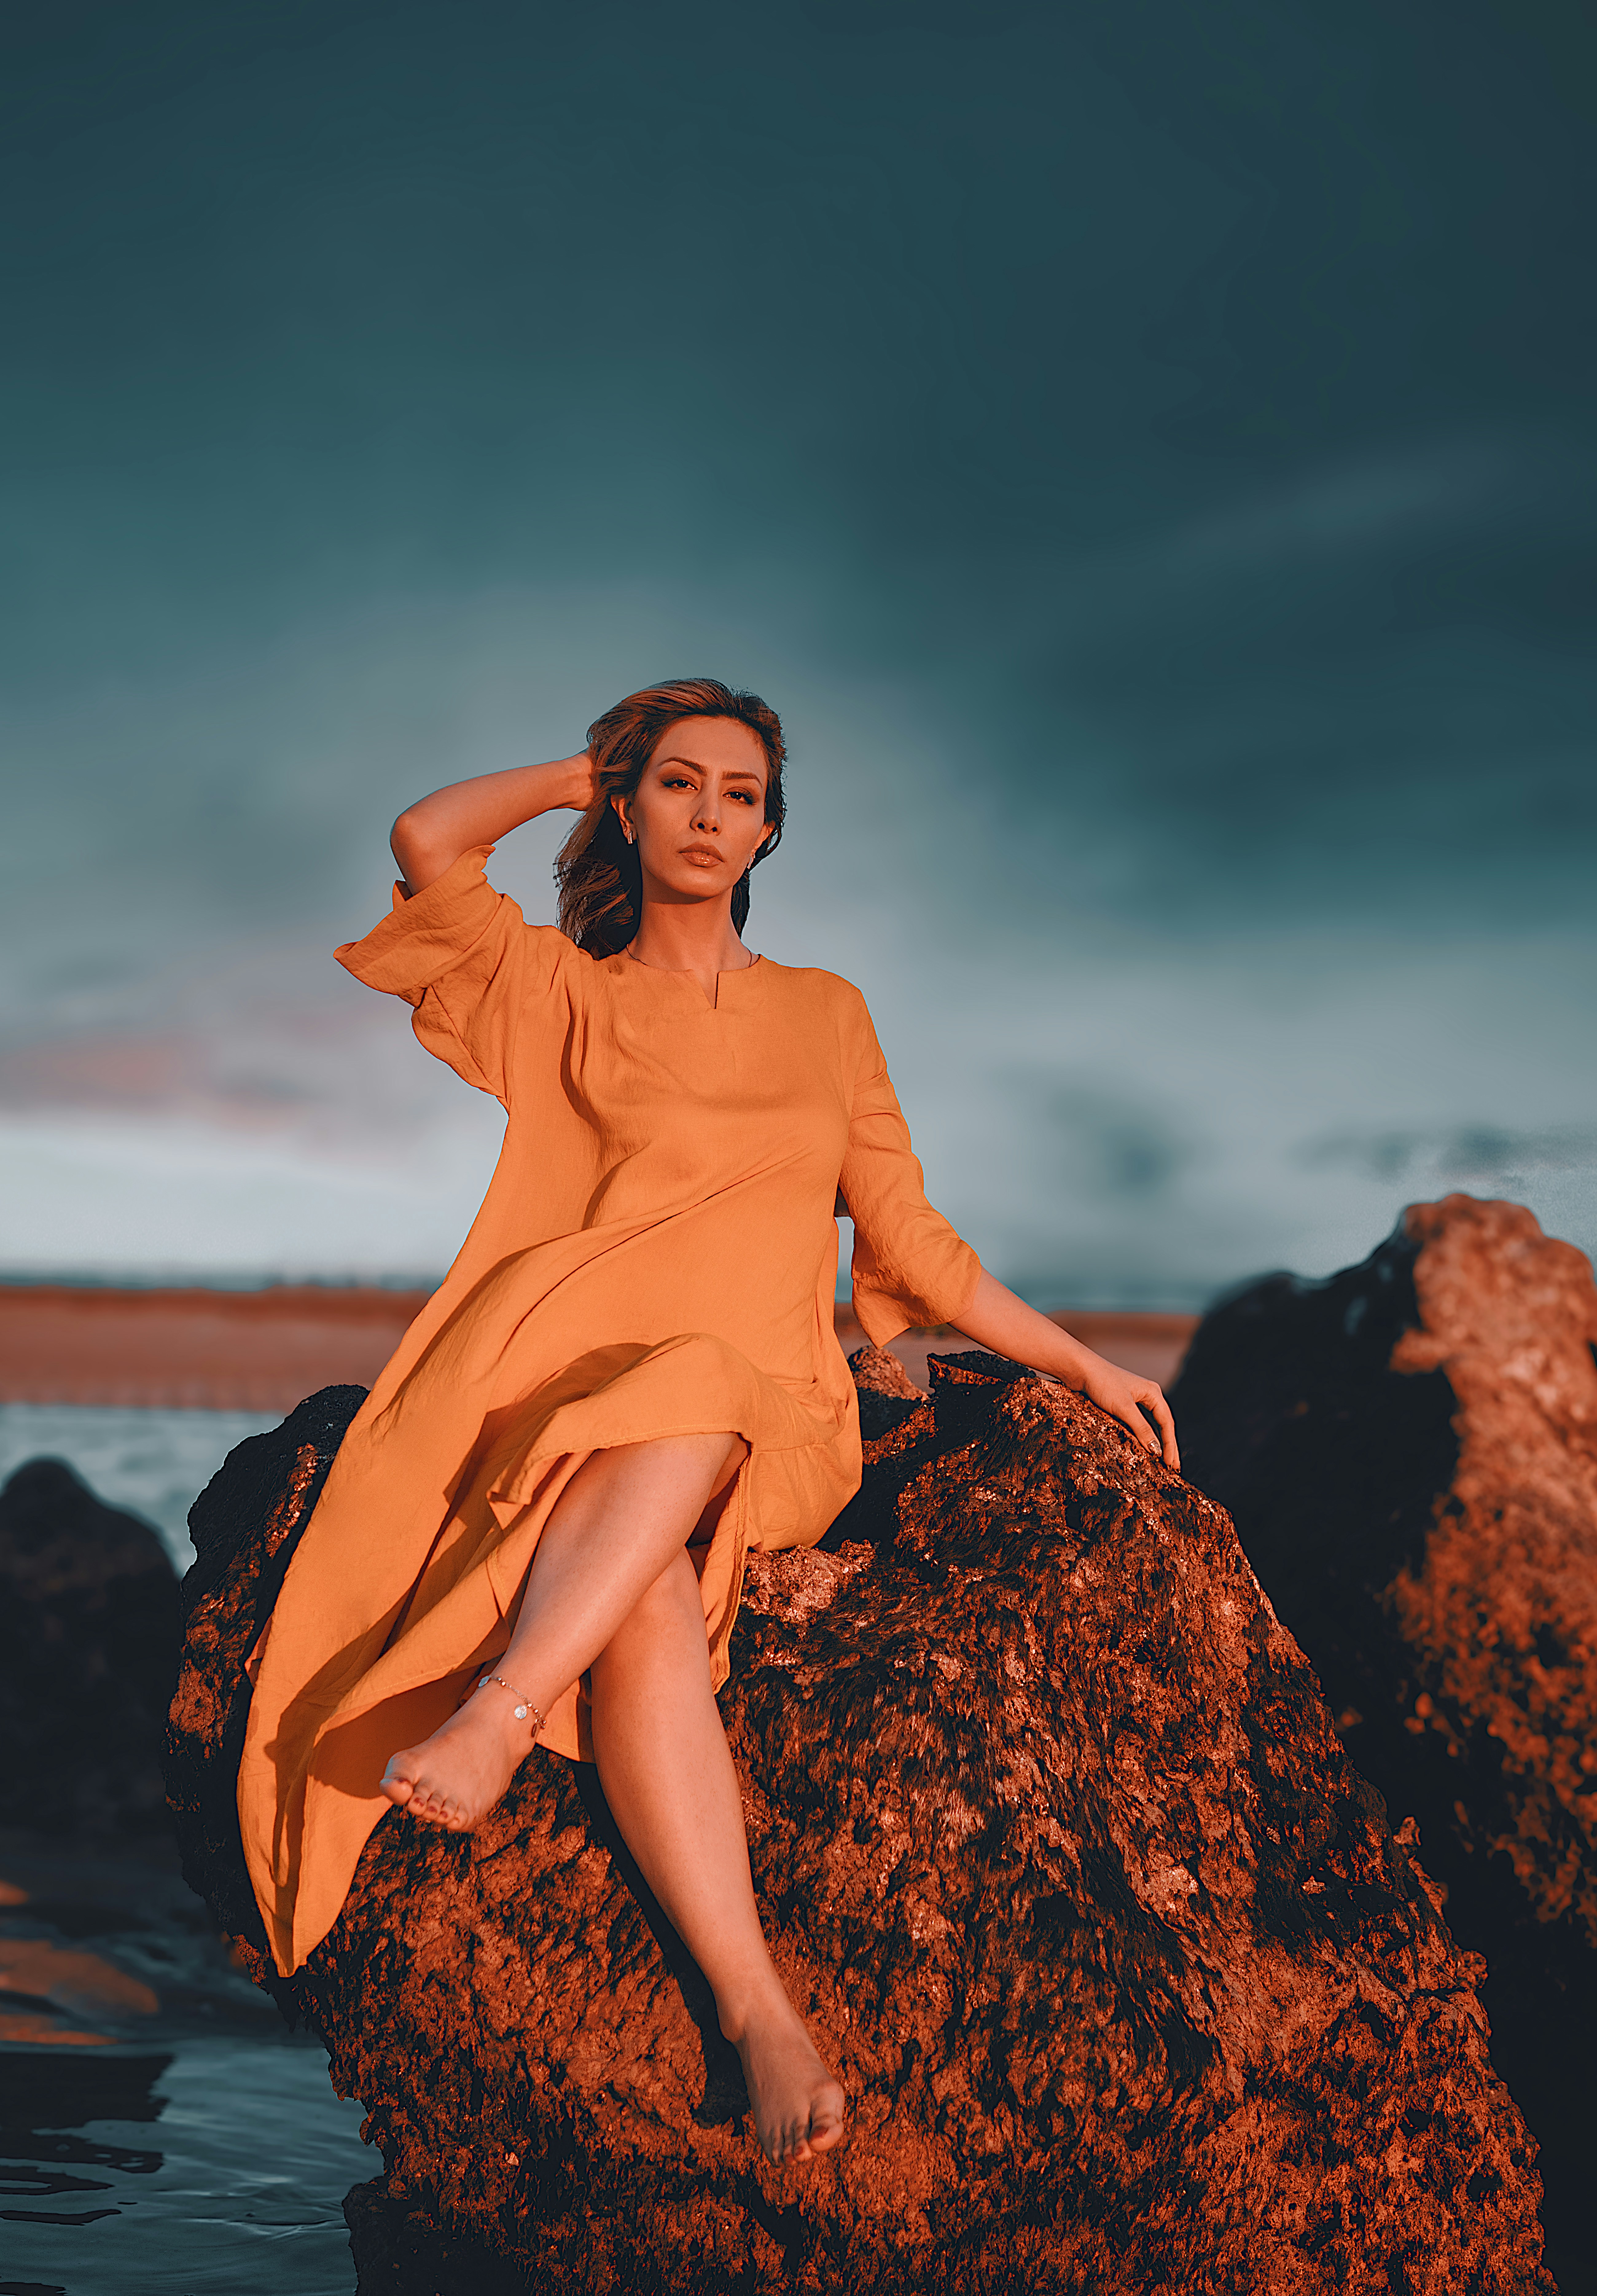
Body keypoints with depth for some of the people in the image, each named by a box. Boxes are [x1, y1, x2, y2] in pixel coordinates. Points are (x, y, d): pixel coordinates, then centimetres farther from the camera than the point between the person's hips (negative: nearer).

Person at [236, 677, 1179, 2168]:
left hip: (769, 1428, 1)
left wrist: (1081, 1366, 20)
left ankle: (500, 1704, -47)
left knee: (688, 1384, -38)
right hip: (574, 1409, -1)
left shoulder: (828, 1016, 23)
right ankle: (758, 2009, -46)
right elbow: (427, 843, 1)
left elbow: (912, 1244, 23)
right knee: (641, 1598, -36)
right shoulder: (568, 996, 17)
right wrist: (595, 771, 18)